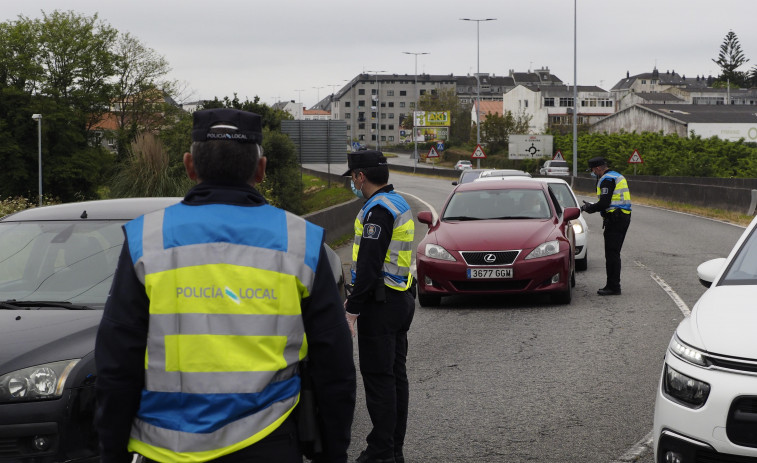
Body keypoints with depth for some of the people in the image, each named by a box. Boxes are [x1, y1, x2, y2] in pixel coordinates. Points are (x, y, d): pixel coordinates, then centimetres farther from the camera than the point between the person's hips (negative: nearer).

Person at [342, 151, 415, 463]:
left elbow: (369, 265, -22)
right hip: (401, 299, 10)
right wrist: (355, 298, 23)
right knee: (396, 375, 13)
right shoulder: (398, 204, 15)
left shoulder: (379, 210, -17)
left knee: (378, 378, -6)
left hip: (381, 307, -10)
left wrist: (352, 310, -19)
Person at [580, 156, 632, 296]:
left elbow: (604, 203, -20)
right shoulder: (618, 176, 20)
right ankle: (612, 285, 17)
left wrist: (589, 208, -4)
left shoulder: (607, 179, -12)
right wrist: (592, 206, 19)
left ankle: (613, 287, -7)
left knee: (611, 254, -7)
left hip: (615, 218, -10)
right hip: (624, 216, 10)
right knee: (614, 254, 14)